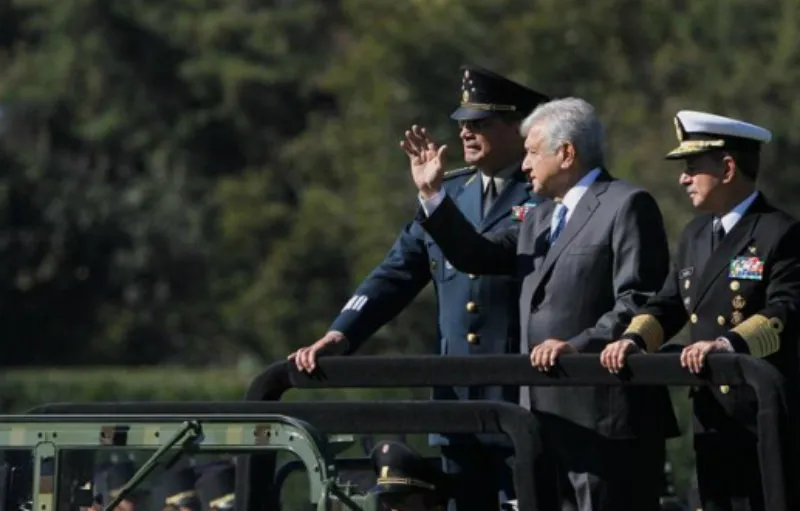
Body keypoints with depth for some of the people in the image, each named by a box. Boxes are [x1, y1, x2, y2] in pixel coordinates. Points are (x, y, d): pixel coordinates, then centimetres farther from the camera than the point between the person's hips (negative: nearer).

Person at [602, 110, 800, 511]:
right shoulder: (696, 234, 18)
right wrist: (634, 339, -6)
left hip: (767, 422, -8)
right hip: (711, 419, 8)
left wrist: (729, 343, -37)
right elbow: (668, 305, 15)